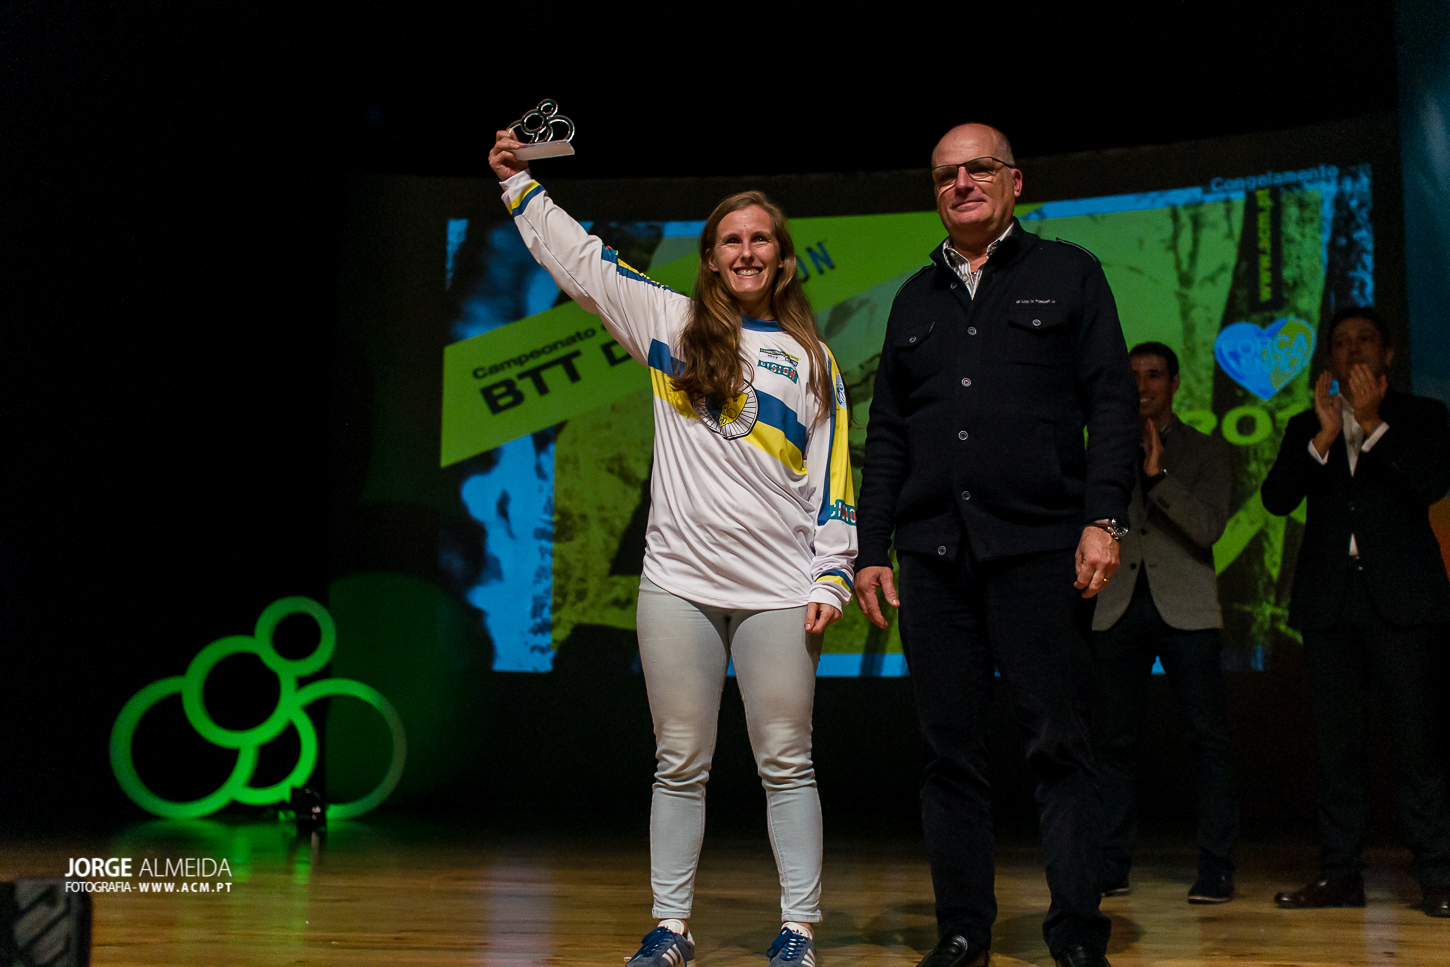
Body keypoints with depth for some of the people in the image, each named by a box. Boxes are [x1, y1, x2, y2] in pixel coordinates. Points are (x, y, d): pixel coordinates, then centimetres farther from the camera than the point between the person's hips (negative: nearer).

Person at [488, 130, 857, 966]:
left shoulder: (813, 359, 10)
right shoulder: (670, 323, 10)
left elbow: (834, 481, 7)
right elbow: (578, 259, 13)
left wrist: (830, 581, 1)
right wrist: (519, 182, 14)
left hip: (778, 590, -1)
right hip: (679, 581, 1)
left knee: (786, 763, 3)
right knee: (681, 763, 6)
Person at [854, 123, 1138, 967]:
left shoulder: (1068, 273, 11)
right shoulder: (915, 298, 21)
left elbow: (1112, 402, 2)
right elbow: (886, 434, 18)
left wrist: (1104, 519, -10)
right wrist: (871, 547, 9)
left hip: (1039, 548, -3)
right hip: (932, 552, 4)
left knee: (1060, 745, -3)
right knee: (950, 749, 5)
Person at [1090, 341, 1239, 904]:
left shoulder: (1206, 452, 10)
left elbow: (1209, 527, -6)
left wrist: (1159, 476, -16)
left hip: (1185, 608, -2)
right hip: (1119, 607, 2)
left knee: (1207, 736, -4)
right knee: (1113, 737, 1)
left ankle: (1216, 869, 1)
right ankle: (1111, 867, 7)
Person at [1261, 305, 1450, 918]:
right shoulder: (1307, 427, 16)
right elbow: (1276, 499, 2)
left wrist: (1372, 422, -11)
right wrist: (1325, 436, -10)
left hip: (1400, 596, -3)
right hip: (1330, 599, 3)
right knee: (1337, 741, 3)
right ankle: (1340, 872, 7)